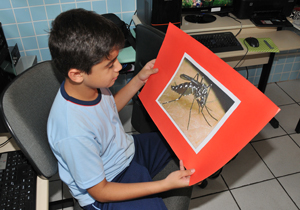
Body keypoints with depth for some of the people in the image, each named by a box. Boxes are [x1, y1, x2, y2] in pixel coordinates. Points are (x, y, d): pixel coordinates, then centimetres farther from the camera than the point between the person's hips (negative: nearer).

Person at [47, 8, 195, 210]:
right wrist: (165, 184, -28)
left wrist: (139, 80, -3)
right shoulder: (75, 134, -38)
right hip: (104, 192, -6)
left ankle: (191, 177, 37)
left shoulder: (90, 83, -16)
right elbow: (99, 191, -24)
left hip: (129, 149, 7)